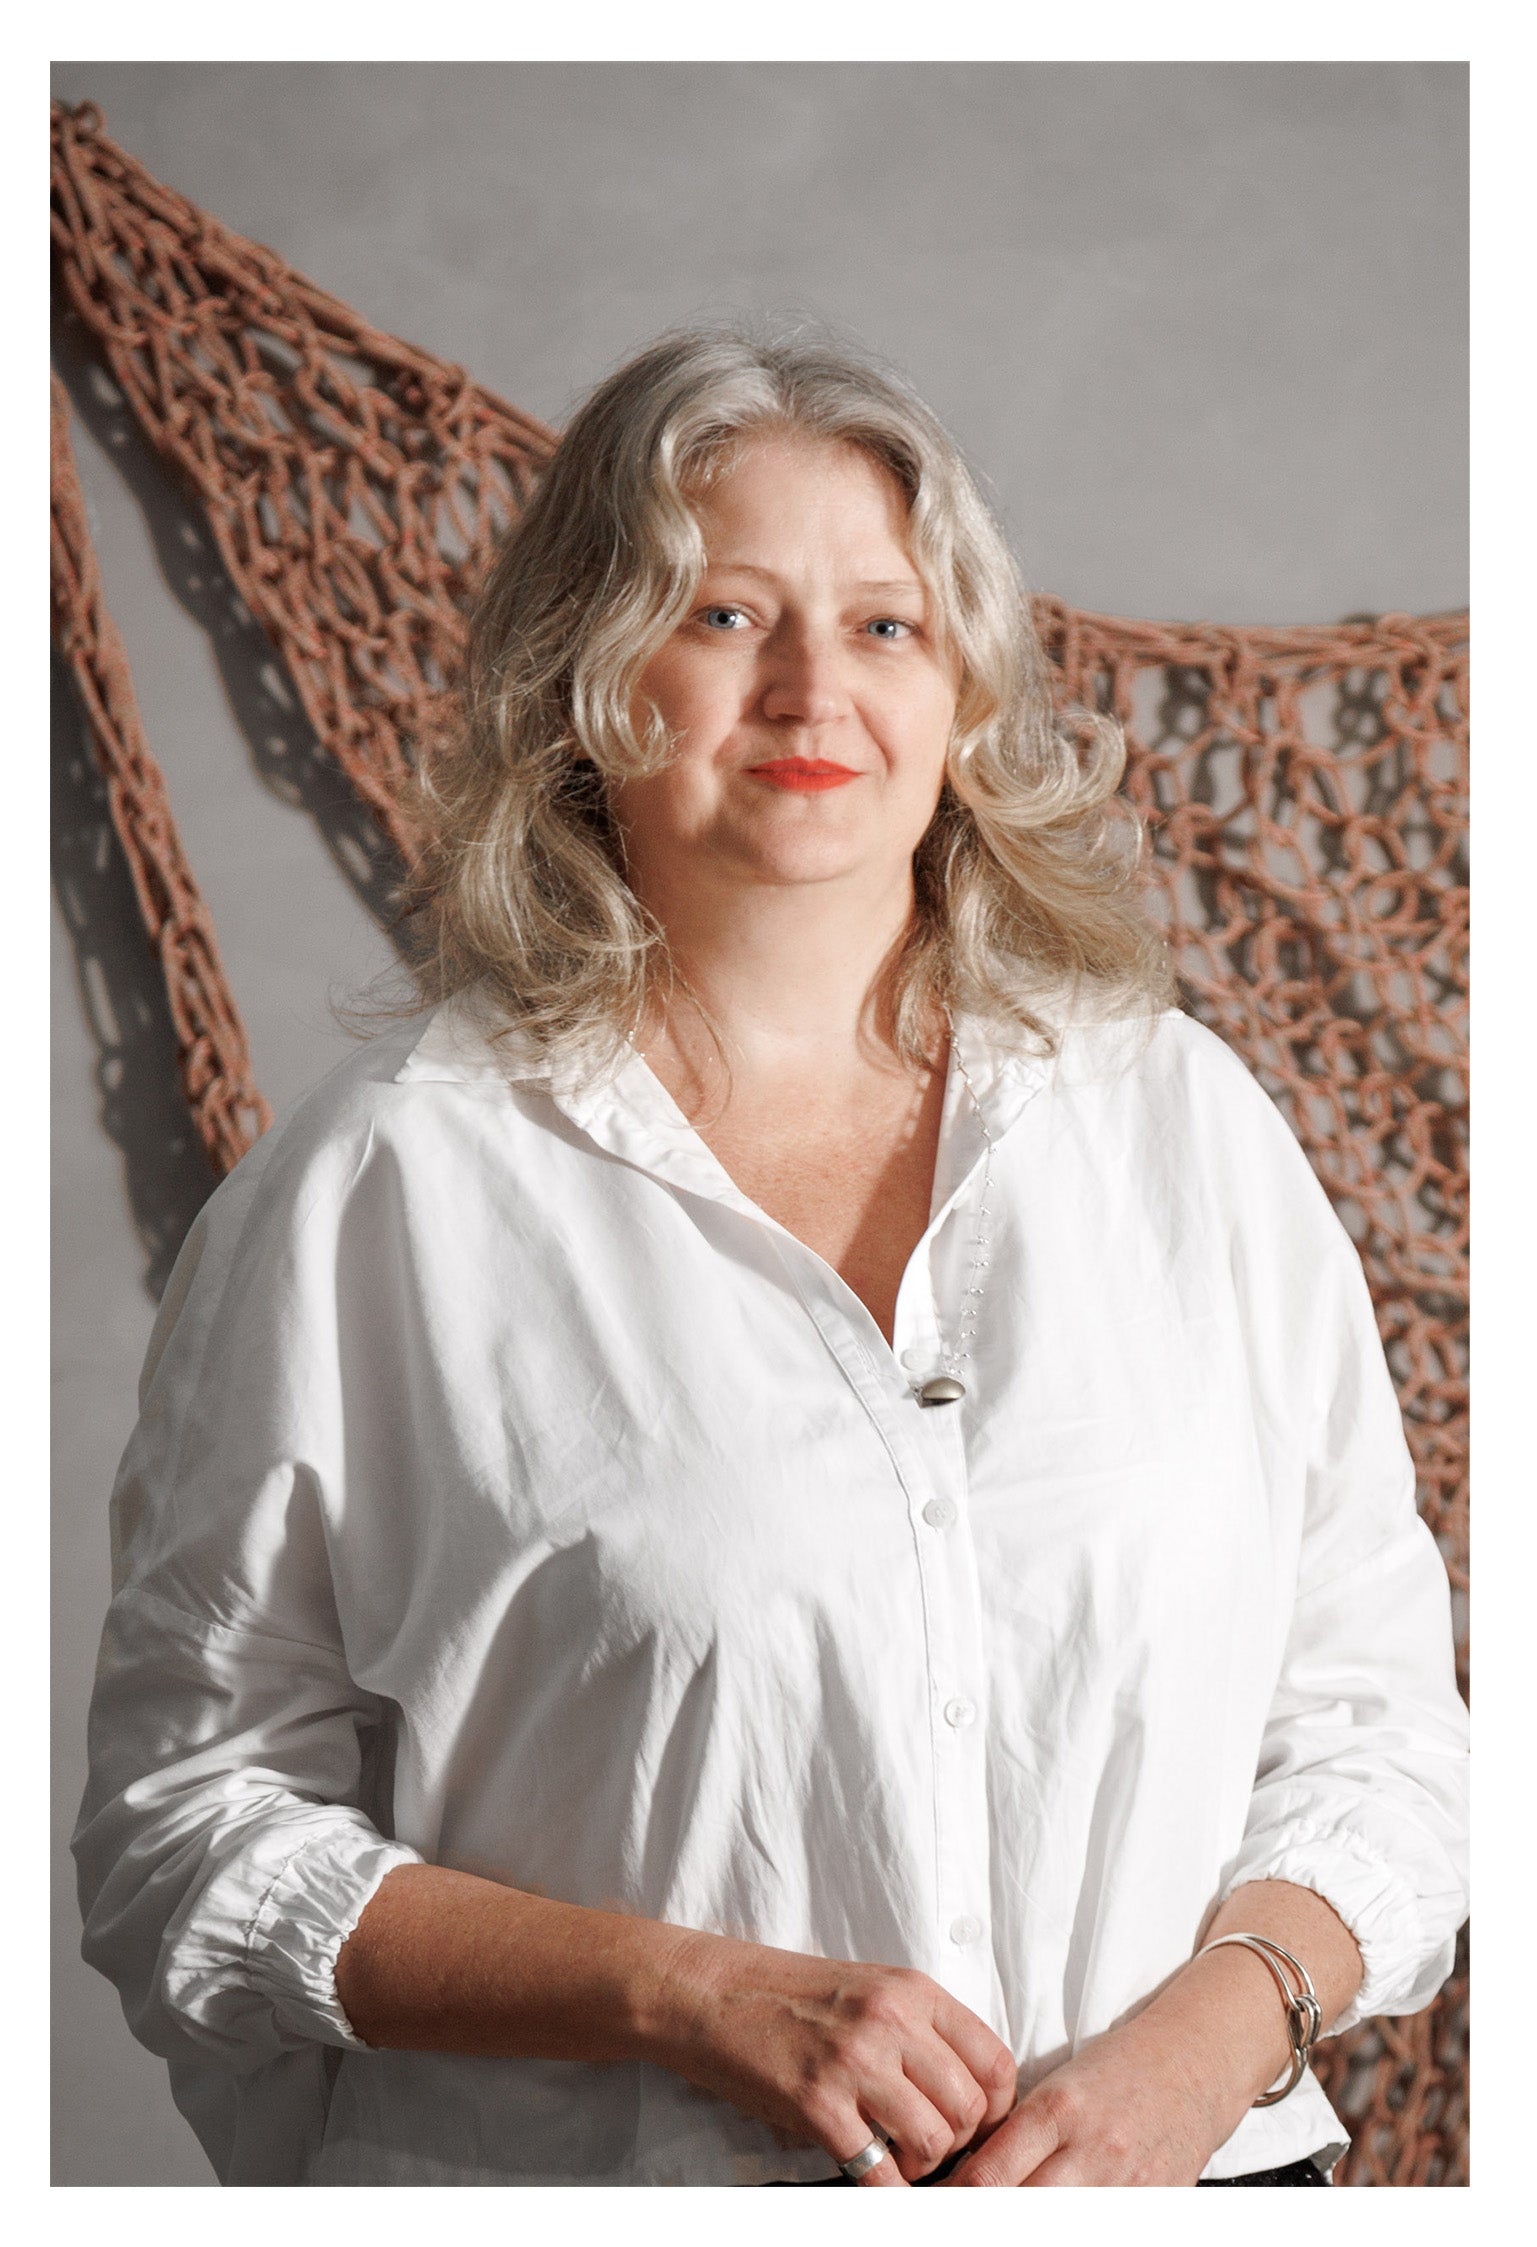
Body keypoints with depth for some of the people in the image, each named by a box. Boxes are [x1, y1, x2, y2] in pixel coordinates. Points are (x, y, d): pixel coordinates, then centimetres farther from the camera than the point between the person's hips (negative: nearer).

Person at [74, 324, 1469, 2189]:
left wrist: (1201, 2040, -8)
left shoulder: (1182, 1121, 8)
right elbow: (188, 1839, -3)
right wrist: (687, 1994, -13)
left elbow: (1374, 1720, 10)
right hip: (597, 2188, -2)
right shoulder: (381, 1185, -2)